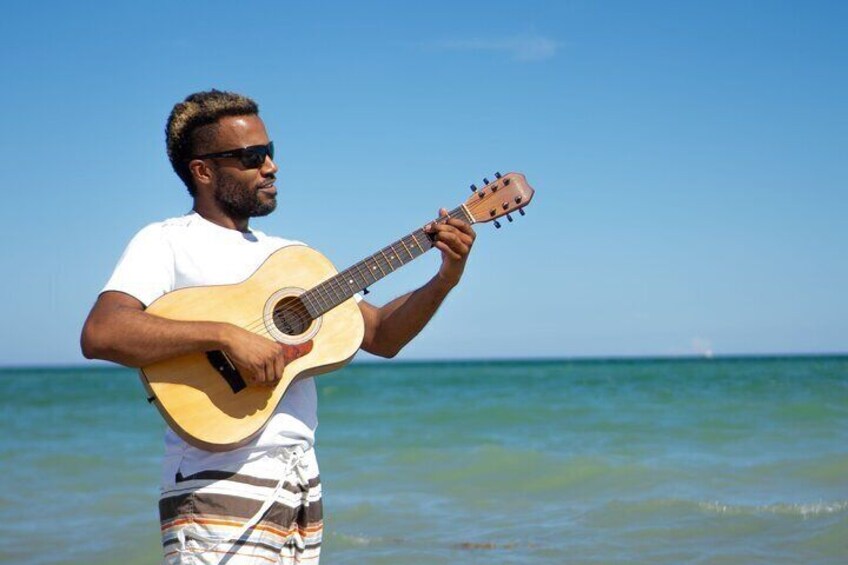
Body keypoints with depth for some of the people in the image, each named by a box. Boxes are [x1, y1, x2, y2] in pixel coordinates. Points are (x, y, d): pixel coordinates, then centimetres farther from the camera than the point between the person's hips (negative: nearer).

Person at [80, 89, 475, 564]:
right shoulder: (168, 242, -3)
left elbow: (381, 335, 16)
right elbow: (99, 334, -19)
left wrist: (445, 281, 1)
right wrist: (226, 335, -26)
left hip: (304, 486, 7)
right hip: (220, 488, -6)